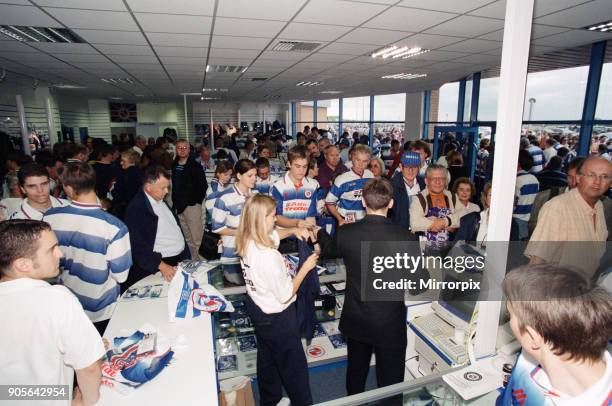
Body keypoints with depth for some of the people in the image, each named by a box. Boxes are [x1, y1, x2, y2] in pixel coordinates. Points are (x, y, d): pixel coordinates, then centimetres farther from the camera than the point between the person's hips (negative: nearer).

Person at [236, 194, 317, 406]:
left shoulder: (247, 241, -11)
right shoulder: (268, 256, -37)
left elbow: (273, 235, 11)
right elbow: (286, 295, -26)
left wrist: (293, 230, -4)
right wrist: (305, 267, -18)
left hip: (256, 307, 9)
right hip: (276, 317, -9)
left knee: (267, 357, 29)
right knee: (293, 365, 15)